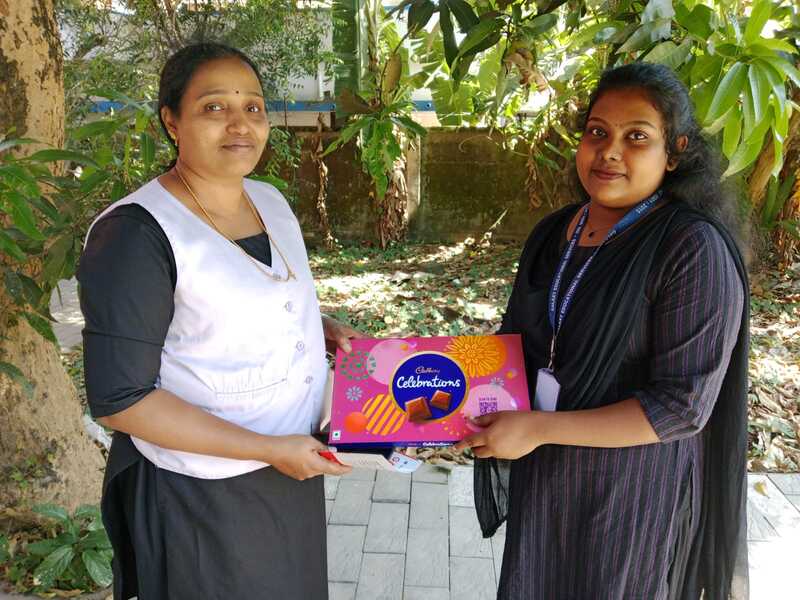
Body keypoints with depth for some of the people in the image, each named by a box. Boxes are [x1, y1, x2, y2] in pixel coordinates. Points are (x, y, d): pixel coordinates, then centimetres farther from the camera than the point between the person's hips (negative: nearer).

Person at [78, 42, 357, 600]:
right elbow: (119, 399, -22)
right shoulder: (136, 234, -23)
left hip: (291, 470, 7)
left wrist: (322, 326, -3)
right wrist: (268, 449, -23)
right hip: (205, 493, -7)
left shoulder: (271, 200, 0)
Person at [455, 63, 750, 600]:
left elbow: (684, 404, -22)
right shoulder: (555, 231, 1)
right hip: (541, 472, 6)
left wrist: (539, 428, -25)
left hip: (628, 488, -5)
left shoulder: (695, 248, -20)